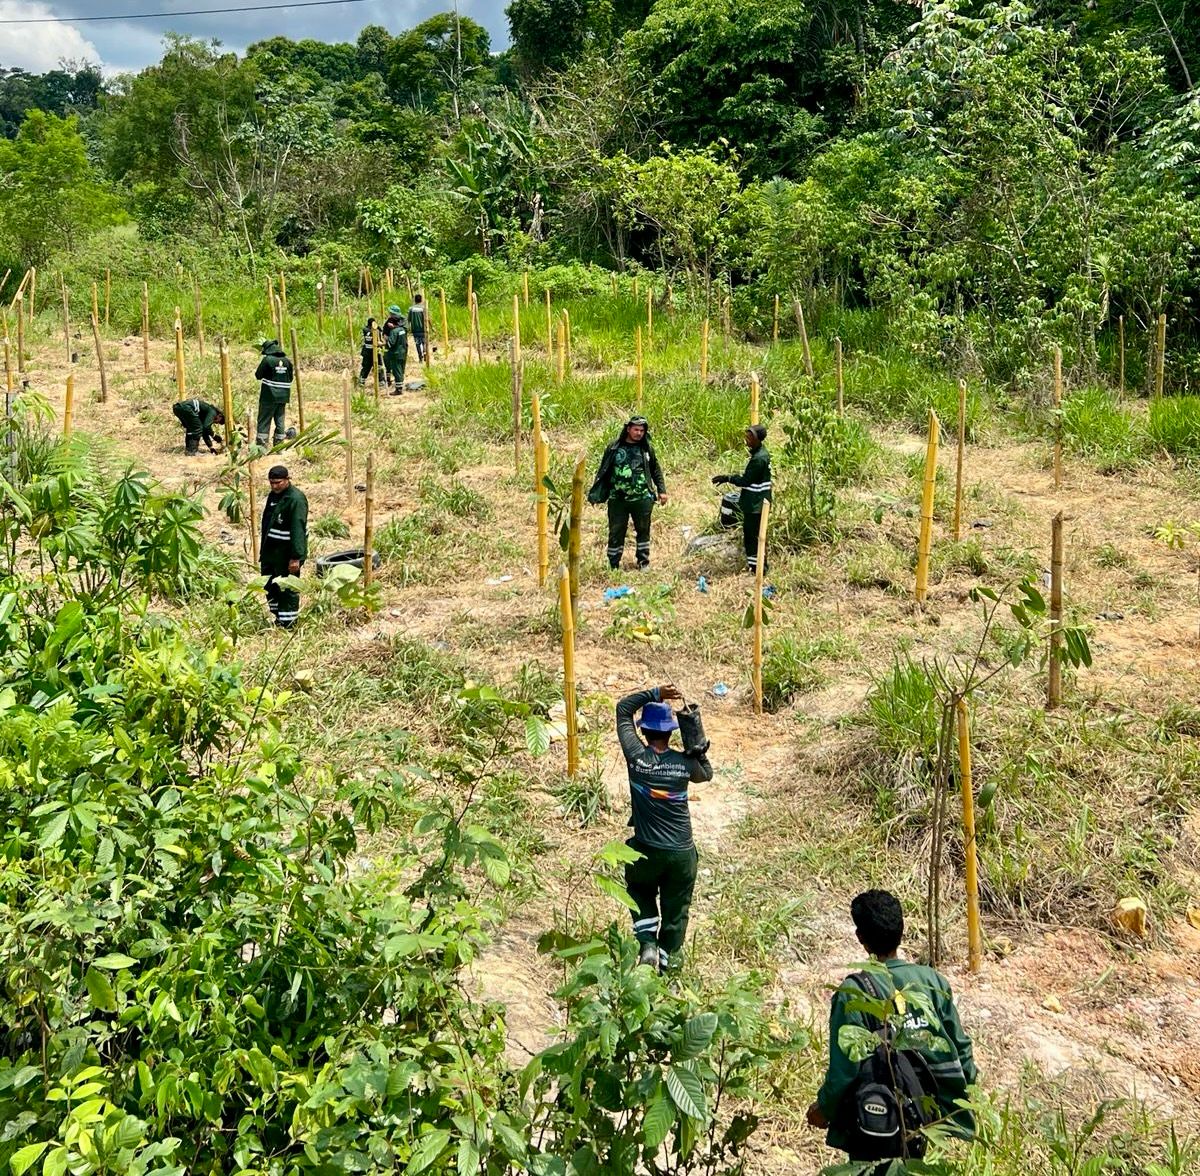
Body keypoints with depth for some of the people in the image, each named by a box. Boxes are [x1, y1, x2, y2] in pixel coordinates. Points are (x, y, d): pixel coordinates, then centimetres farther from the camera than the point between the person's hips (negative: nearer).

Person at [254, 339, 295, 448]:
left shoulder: (267, 359, -11)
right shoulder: (287, 360, 2)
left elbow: (258, 376, -4)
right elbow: (291, 378, 9)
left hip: (269, 395, -4)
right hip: (283, 396, 4)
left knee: (264, 420, 4)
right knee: (280, 420, 10)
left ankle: (261, 444, 3)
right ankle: (279, 443, 12)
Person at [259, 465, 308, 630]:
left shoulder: (296, 500, -19)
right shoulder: (273, 495, 11)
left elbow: (298, 530, -24)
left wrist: (296, 557, -26)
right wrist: (263, 551, 22)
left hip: (287, 554, -9)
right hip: (270, 551, 9)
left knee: (287, 590, -2)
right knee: (269, 586, 18)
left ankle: (287, 624, 6)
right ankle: (278, 616, 32)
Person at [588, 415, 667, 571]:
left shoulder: (647, 449, 5)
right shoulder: (614, 448, 2)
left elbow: (656, 471, 14)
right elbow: (603, 472, 6)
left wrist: (661, 491, 7)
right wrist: (595, 494, 3)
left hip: (642, 498, 1)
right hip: (617, 499, -1)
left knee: (643, 531, 9)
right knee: (616, 533, 3)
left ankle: (643, 563, 21)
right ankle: (613, 566, 11)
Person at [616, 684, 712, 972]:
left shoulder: (636, 756, -14)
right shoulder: (684, 762, -11)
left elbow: (623, 709, -2)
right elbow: (706, 774, 14)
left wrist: (654, 694, -5)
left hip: (646, 850, 0)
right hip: (682, 853, 1)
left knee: (640, 892, 27)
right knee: (675, 909, 17)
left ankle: (647, 943, 10)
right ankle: (666, 959, 22)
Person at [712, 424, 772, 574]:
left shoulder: (759, 458, -23)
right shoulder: (758, 453, 8)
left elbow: (746, 480, -20)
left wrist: (727, 478, -12)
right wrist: (728, 478, 11)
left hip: (756, 504, -10)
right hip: (752, 503, 10)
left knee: (754, 534, -2)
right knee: (748, 532, 18)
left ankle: (758, 567, 7)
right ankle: (753, 564, 29)